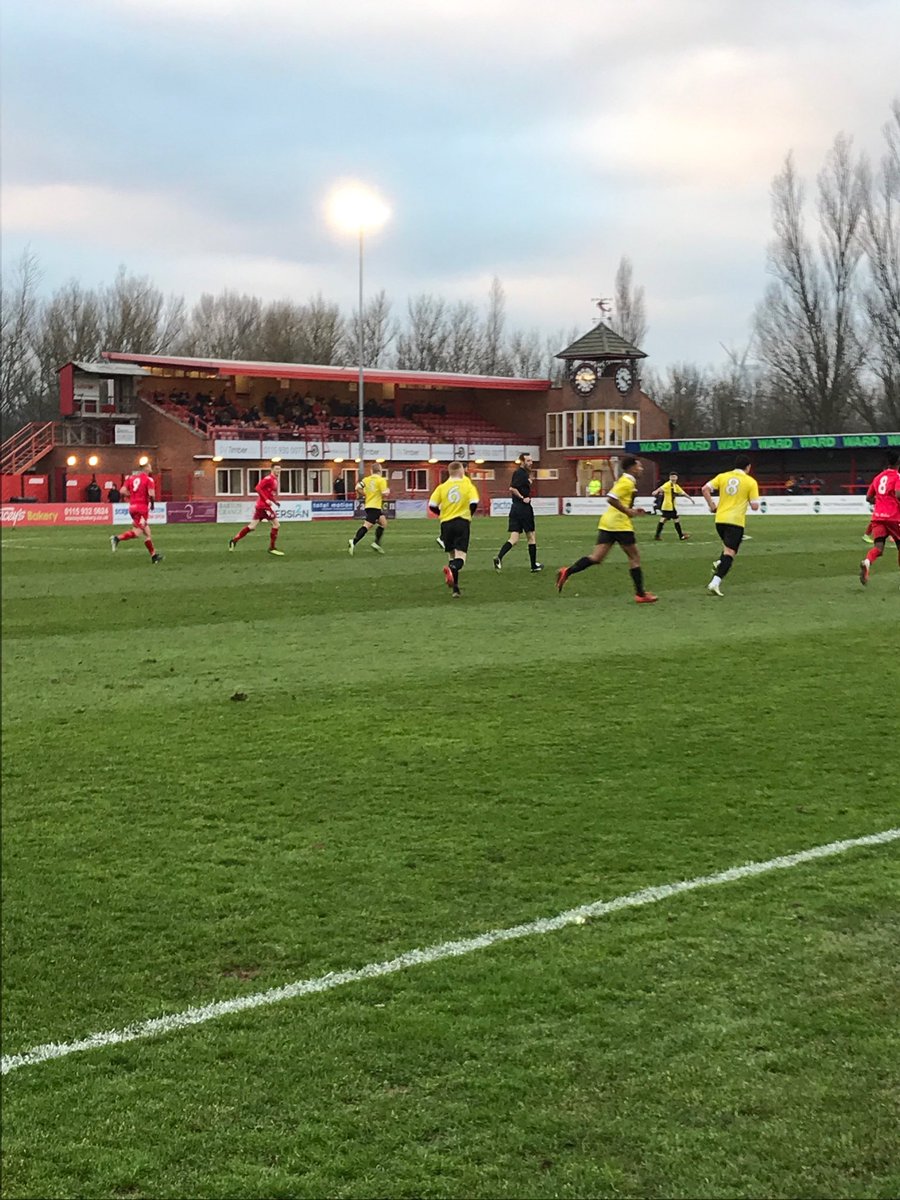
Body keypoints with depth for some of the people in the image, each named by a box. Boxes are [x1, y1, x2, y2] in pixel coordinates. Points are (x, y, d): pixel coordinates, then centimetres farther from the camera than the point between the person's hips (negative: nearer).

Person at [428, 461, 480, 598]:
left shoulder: (442, 487, 3)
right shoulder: (468, 485, -1)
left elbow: (432, 505, -2)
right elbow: (474, 503, -12)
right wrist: (469, 515, 8)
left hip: (446, 523, 3)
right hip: (462, 522, -3)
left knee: (452, 555, 16)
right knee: (460, 556, -6)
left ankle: (455, 588, 15)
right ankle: (452, 569, -41)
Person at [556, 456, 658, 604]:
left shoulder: (624, 481, 20)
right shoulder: (627, 482, -10)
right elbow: (611, 498, -23)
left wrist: (633, 511, 21)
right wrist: (628, 511, -18)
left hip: (607, 524, 9)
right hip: (620, 524, -9)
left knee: (596, 558, 1)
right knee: (634, 557, 3)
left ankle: (567, 572, -15)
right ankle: (640, 594, 8)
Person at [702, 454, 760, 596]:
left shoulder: (722, 476, 6)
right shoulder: (751, 482, -2)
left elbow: (705, 489, -4)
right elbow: (755, 506, -4)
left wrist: (712, 506, 6)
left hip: (720, 519, 4)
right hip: (736, 521, -4)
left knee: (728, 546, 31)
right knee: (729, 552, -6)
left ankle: (719, 563, 6)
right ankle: (715, 582, -20)